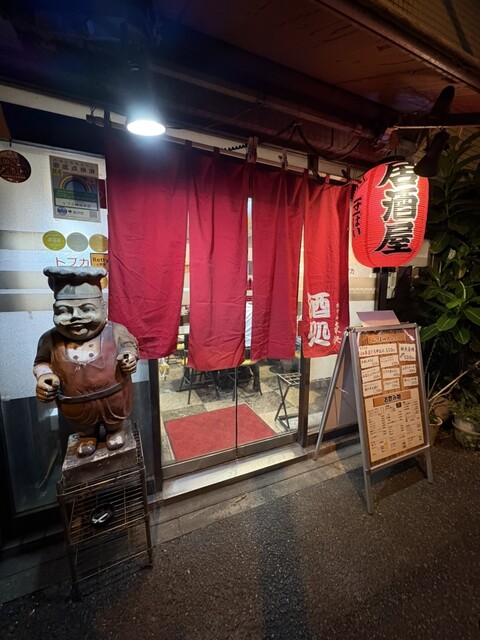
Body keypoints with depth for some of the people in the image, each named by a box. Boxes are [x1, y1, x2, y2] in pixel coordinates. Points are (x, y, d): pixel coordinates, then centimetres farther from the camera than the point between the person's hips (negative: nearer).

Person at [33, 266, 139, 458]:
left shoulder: (115, 331, -22)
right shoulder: (51, 340, -15)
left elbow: (129, 344, -5)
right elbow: (42, 362, 3)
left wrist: (129, 355, -25)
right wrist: (44, 376, -16)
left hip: (113, 397, -2)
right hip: (76, 404, 2)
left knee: (115, 421, 28)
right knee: (84, 427, 33)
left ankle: (115, 430, 59)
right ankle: (87, 436, 64)